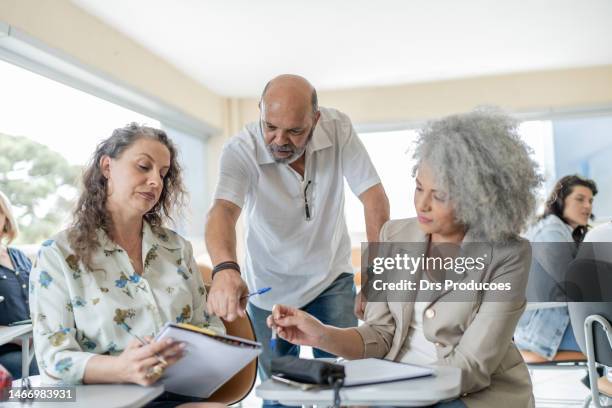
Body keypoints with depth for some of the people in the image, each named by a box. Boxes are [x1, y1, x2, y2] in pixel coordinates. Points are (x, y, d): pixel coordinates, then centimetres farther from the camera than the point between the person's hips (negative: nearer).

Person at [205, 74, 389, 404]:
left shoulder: (338, 128, -17)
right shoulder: (240, 151, -22)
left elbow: (374, 200, -17)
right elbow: (223, 210, -37)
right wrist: (225, 268, -58)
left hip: (331, 278, 1)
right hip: (270, 289, -1)